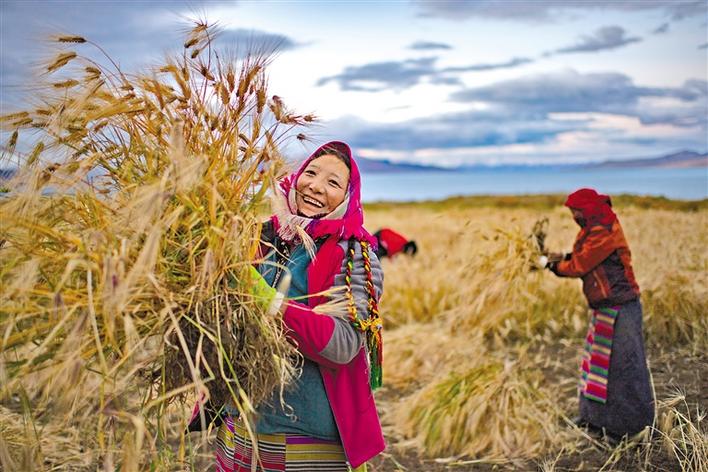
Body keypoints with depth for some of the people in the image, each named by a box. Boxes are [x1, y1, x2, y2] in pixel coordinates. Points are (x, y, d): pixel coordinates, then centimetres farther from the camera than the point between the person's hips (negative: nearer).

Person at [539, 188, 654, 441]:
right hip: (606, 308, 11)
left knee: (620, 363, -3)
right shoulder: (595, 229, 15)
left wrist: (555, 265, -2)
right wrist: (563, 258, -2)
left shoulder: (604, 232, -18)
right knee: (599, 361, 15)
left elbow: (579, 266, -17)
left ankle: (633, 424, 7)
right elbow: (584, 260, 13)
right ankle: (597, 416, 27)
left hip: (618, 308, -11)